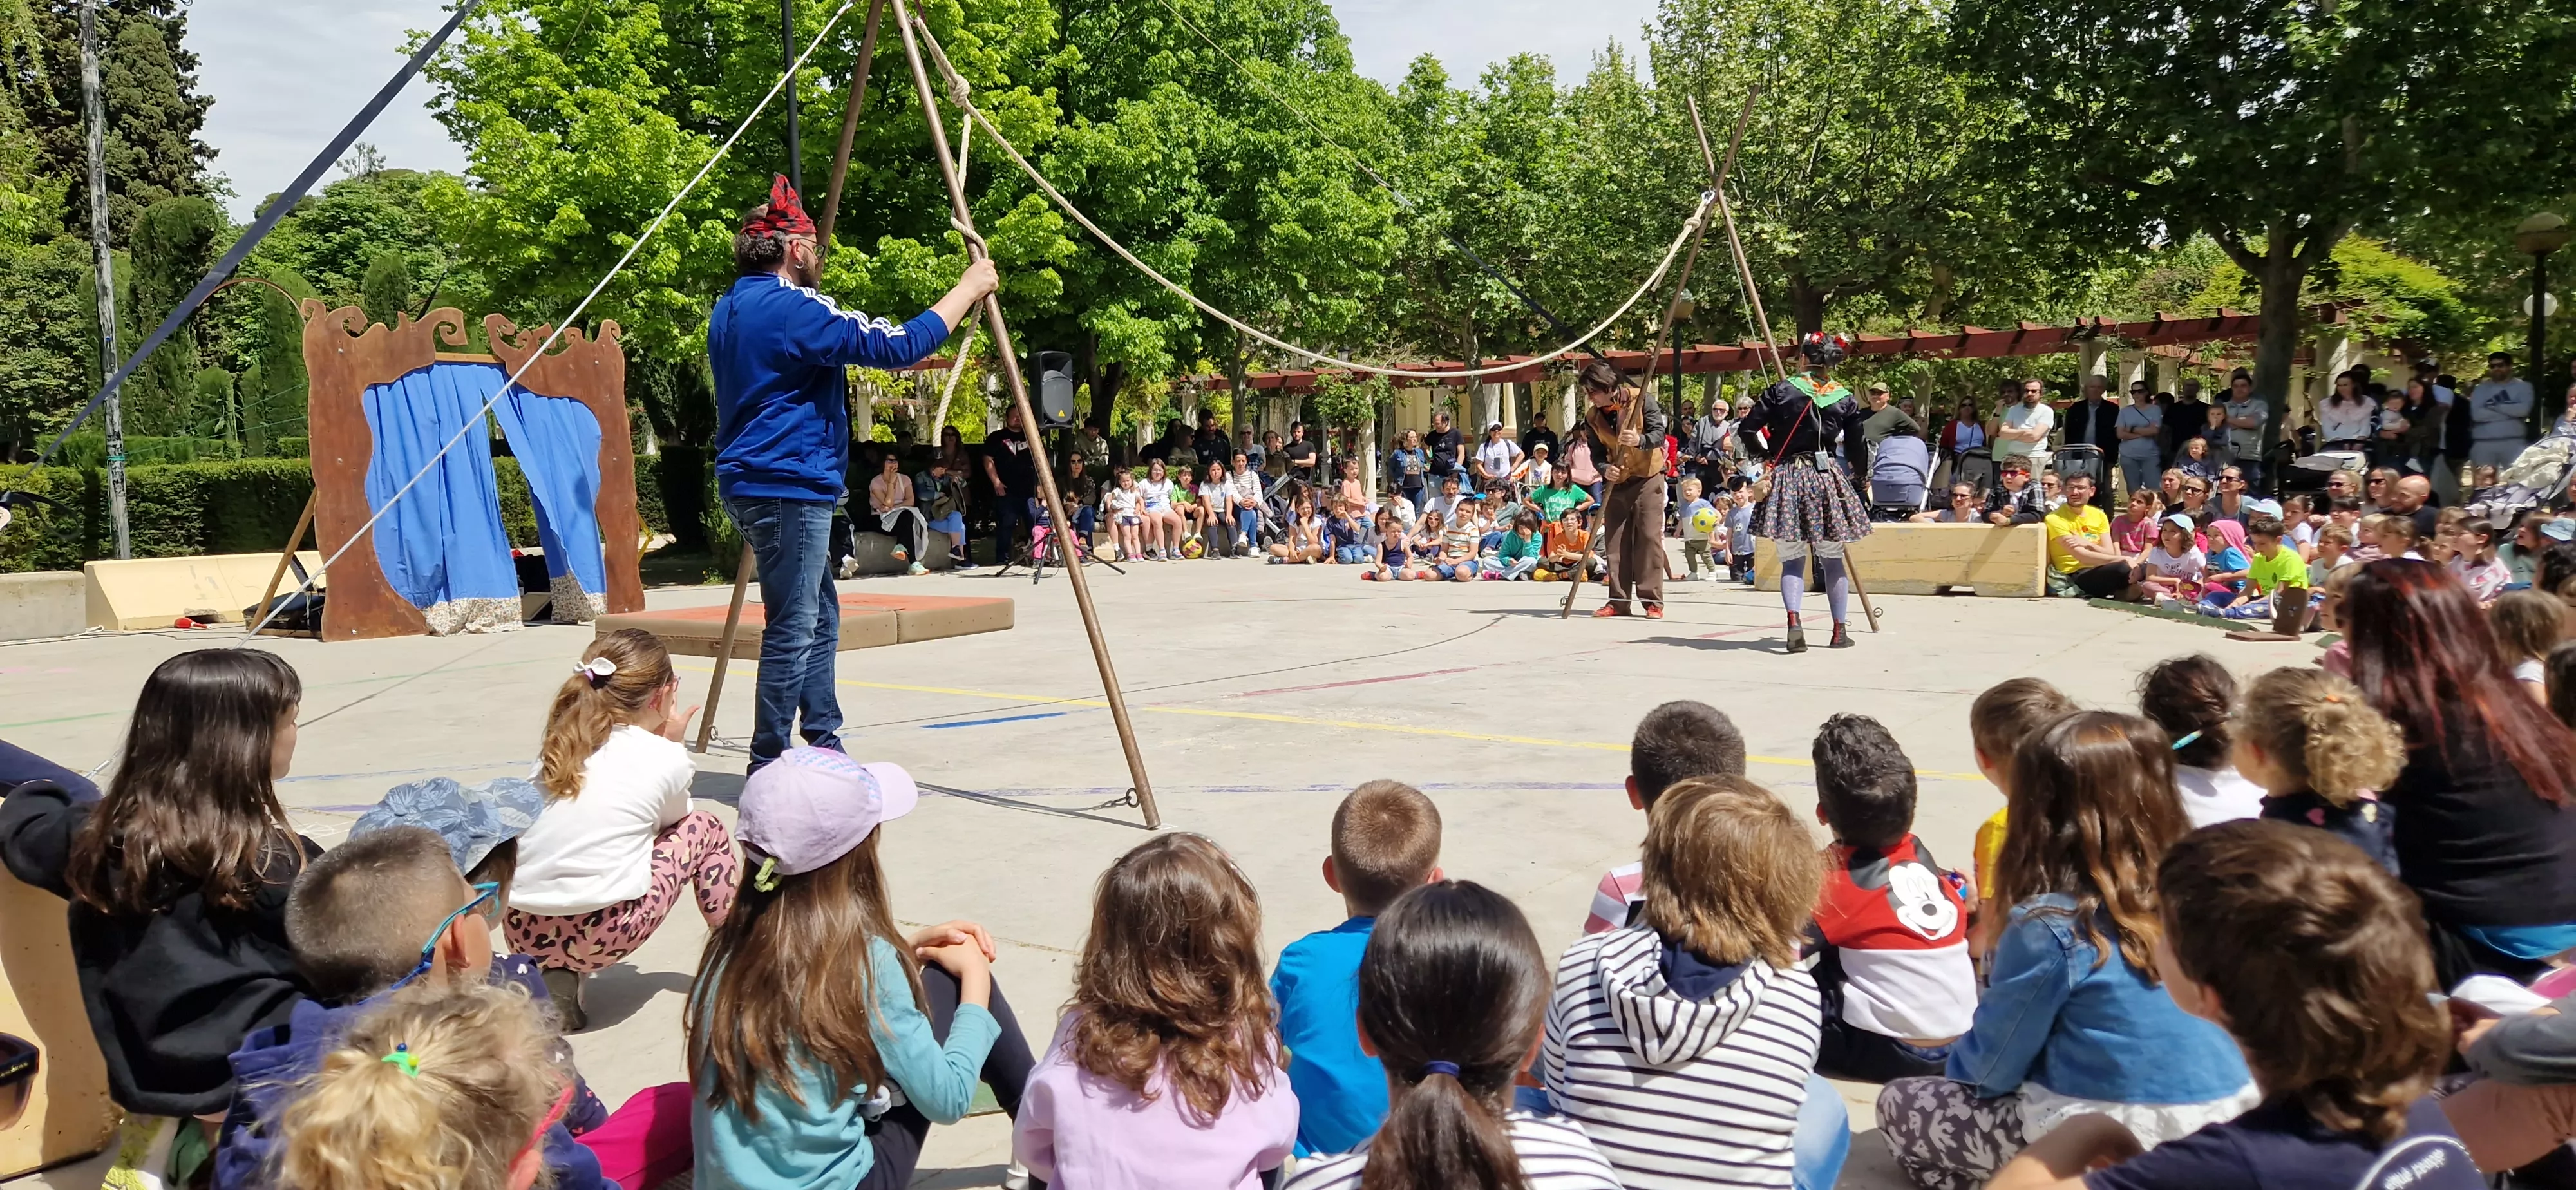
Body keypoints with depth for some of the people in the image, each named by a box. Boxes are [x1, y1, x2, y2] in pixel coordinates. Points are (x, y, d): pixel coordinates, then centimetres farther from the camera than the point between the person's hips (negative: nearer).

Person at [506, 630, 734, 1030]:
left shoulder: (557, 747, 13)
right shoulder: (667, 759, -1)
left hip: (521, 932, 5)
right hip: (606, 935, -5)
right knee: (705, 827, 18)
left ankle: (557, 974, 16)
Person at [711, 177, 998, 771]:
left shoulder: (729, 310, 14)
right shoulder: (793, 308, -15)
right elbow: (897, 347, -17)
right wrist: (968, 289, -8)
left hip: (752, 481, 10)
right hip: (788, 488, -10)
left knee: (820, 617, 16)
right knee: (793, 630, -5)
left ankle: (824, 747, 20)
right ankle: (769, 766, 0)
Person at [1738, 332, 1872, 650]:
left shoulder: (1781, 390, -1)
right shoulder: (1846, 399, 3)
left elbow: (1748, 430, -3)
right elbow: (1857, 450, 6)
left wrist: (1768, 453, 15)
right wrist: (1860, 475, 26)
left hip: (1787, 478, -1)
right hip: (1828, 477, 1)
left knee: (1791, 561, 2)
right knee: (1832, 560, 11)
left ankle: (1794, 622, -19)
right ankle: (1839, 631, 17)